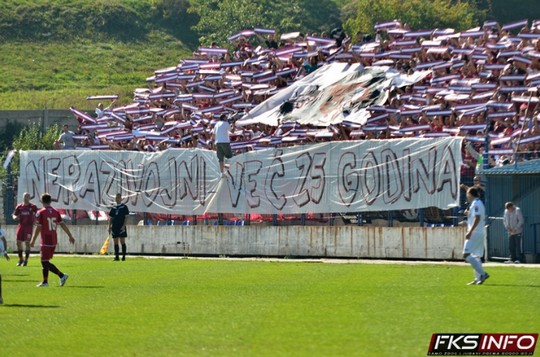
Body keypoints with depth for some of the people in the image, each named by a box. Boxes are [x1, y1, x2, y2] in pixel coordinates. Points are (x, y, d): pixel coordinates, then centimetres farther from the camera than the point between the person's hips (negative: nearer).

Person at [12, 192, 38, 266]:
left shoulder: (33, 207, -2)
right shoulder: (19, 206, 8)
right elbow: (14, 215, 10)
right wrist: (15, 217, -13)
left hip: (29, 226, -4)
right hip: (21, 225, 4)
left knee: (27, 243, -7)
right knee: (18, 242, 3)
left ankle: (26, 260, 1)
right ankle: (20, 259, 17)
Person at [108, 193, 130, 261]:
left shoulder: (124, 207, 0)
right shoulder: (113, 208, 14)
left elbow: (126, 217, -5)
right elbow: (110, 218, 17)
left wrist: (124, 226, -14)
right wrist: (109, 226, 8)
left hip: (121, 227, -5)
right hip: (114, 227, 5)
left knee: (122, 242, -5)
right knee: (115, 242, 4)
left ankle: (123, 256, -2)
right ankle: (116, 256, 6)